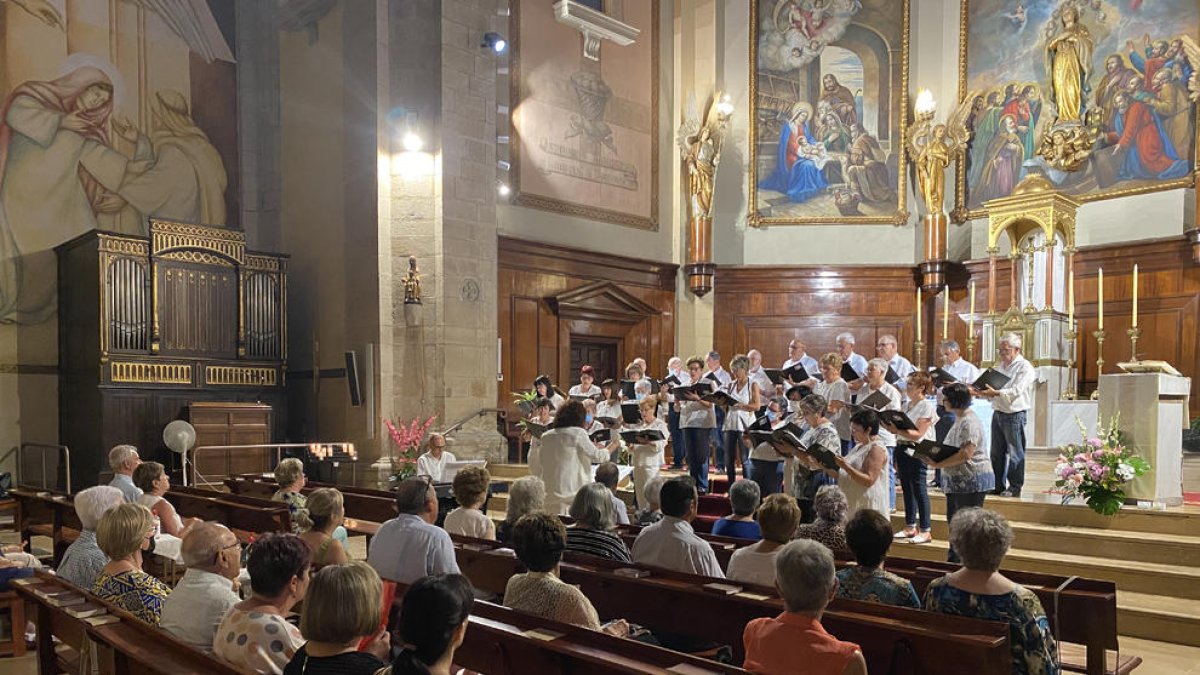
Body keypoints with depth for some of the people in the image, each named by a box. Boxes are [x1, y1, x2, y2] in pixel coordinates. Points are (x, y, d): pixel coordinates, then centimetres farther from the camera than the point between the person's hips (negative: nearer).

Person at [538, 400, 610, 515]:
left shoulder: (546, 436, 9)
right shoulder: (578, 433, -8)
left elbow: (541, 461, 20)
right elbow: (597, 456, -5)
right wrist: (609, 449, 14)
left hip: (550, 492, 6)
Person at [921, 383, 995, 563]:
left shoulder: (969, 422, -17)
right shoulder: (959, 420, 14)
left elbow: (965, 454, -26)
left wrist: (938, 464, -23)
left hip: (971, 480, -10)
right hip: (957, 481, 10)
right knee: (954, 520, 16)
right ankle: (954, 559, 26)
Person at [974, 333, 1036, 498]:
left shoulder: (1025, 367, -9)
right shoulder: (999, 366, 16)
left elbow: (1016, 391, -23)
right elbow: (991, 388, 18)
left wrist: (996, 393, -36)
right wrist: (980, 392, -3)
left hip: (1014, 415, -8)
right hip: (998, 413, 8)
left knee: (1015, 453, 0)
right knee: (997, 453, 11)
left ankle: (1015, 488, 9)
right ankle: (998, 486, 20)